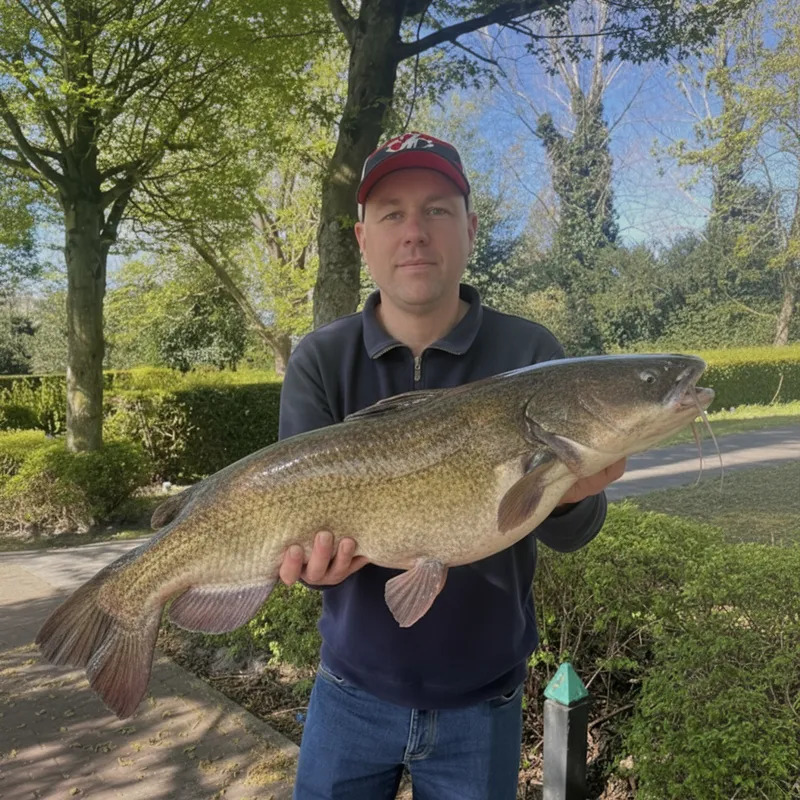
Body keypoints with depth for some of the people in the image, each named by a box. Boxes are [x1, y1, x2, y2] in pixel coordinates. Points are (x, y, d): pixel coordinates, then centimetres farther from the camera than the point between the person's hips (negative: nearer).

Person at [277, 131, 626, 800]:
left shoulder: (529, 354, -10)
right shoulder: (320, 360, -7)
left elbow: (567, 534, -12)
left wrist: (568, 495, -34)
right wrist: (315, 551, -34)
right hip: (353, 689, 1)